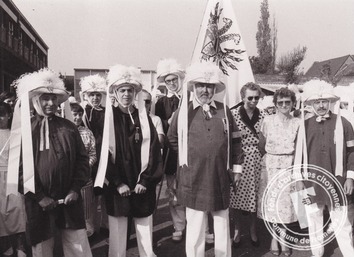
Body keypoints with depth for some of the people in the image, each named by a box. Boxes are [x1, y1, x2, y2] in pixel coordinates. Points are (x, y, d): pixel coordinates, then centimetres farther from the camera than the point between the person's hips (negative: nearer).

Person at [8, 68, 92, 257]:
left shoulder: (69, 128, 6)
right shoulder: (25, 130, -2)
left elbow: (82, 159, 6)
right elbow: (19, 167, -5)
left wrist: (75, 188, -5)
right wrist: (39, 196, -10)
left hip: (69, 200, 2)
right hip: (39, 203, -2)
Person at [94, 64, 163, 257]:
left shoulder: (144, 118, 5)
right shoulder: (108, 118, -1)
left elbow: (153, 150, 1)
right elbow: (104, 152, -5)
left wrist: (145, 180, -8)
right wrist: (118, 183, -11)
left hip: (143, 185, 2)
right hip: (117, 186, -1)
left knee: (146, 235, 8)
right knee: (117, 237, 5)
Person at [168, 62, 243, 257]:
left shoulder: (224, 111, 3)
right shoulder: (183, 111, -3)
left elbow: (235, 140, 9)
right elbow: (172, 139, 9)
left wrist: (237, 167, 9)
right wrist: (188, 156, 7)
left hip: (220, 178, 2)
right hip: (193, 180, -2)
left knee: (222, 227, 15)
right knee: (195, 228, 8)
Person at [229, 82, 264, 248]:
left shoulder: (262, 116, 5)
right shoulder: (233, 113, -3)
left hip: (256, 160, 2)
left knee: (254, 194, 9)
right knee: (237, 195, 6)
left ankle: (253, 229, 28)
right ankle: (237, 230, 24)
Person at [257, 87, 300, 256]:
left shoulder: (297, 123, 2)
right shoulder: (267, 121, -2)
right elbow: (261, 146, 6)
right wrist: (271, 157, 10)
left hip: (289, 166, 1)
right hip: (270, 165, -1)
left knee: (286, 202, 3)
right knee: (271, 201, 3)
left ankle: (282, 237, 18)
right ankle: (275, 236, 20)